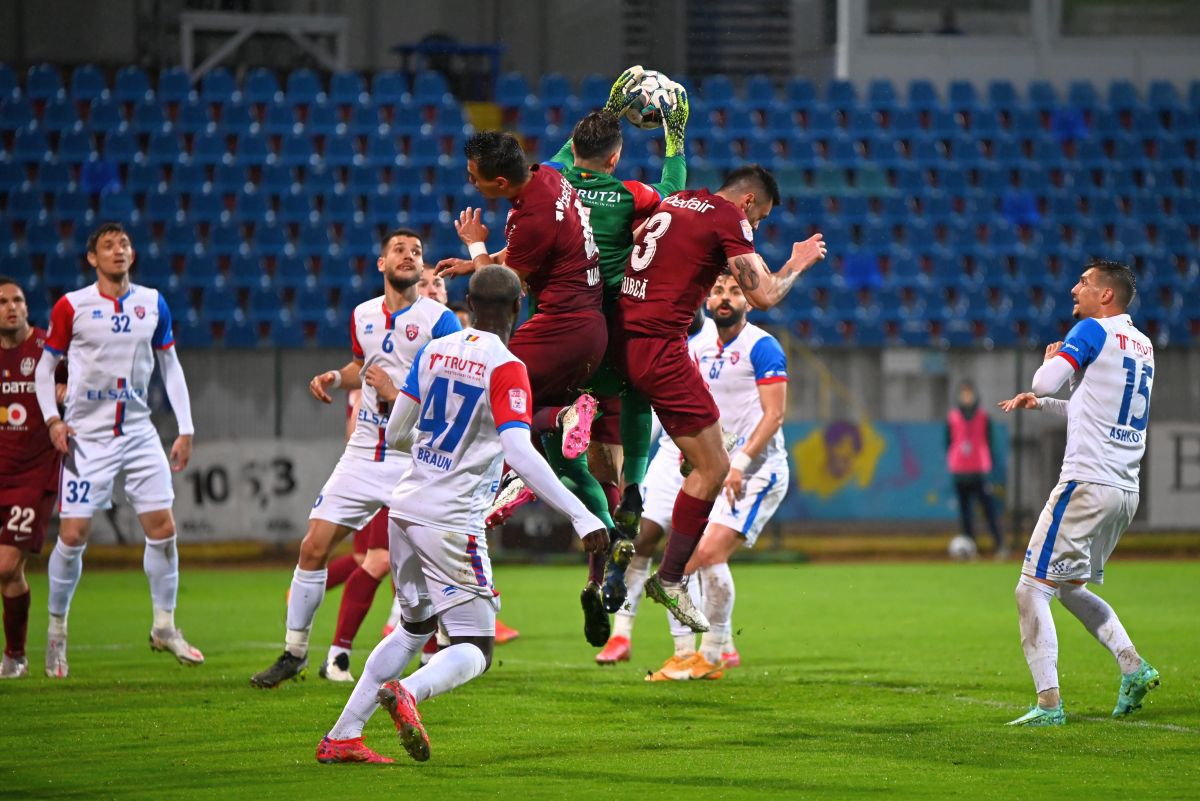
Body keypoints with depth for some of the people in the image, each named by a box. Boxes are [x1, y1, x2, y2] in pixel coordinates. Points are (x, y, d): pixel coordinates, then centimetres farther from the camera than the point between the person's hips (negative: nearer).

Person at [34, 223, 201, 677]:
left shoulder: (152, 304, 5)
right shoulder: (71, 307, -5)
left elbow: (170, 366, 11)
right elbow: (45, 367, 3)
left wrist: (185, 430, 6)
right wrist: (52, 419, -12)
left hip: (139, 432, 3)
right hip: (87, 437, -3)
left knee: (163, 528, -3)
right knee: (73, 535, -6)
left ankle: (164, 627, 12)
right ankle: (56, 630, 10)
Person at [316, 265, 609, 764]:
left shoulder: (434, 352, 6)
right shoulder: (505, 369, -13)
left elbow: (396, 432, 14)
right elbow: (520, 455, -23)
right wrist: (581, 517, -25)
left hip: (406, 511, 7)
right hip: (452, 523, -7)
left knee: (414, 629, 23)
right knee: (474, 650, -2)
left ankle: (341, 737, 17)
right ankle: (408, 693, -32)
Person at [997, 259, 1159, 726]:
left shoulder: (1093, 331, -8)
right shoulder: (1142, 345, 18)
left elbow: (1045, 381, -17)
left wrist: (1050, 359, 5)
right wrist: (1041, 404, 20)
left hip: (1087, 484, -9)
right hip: (1126, 490, 9)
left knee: (1033, 590, -6)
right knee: (1071, 587, 23)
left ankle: (1049, 704, -12)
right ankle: (1133, 666, 12)